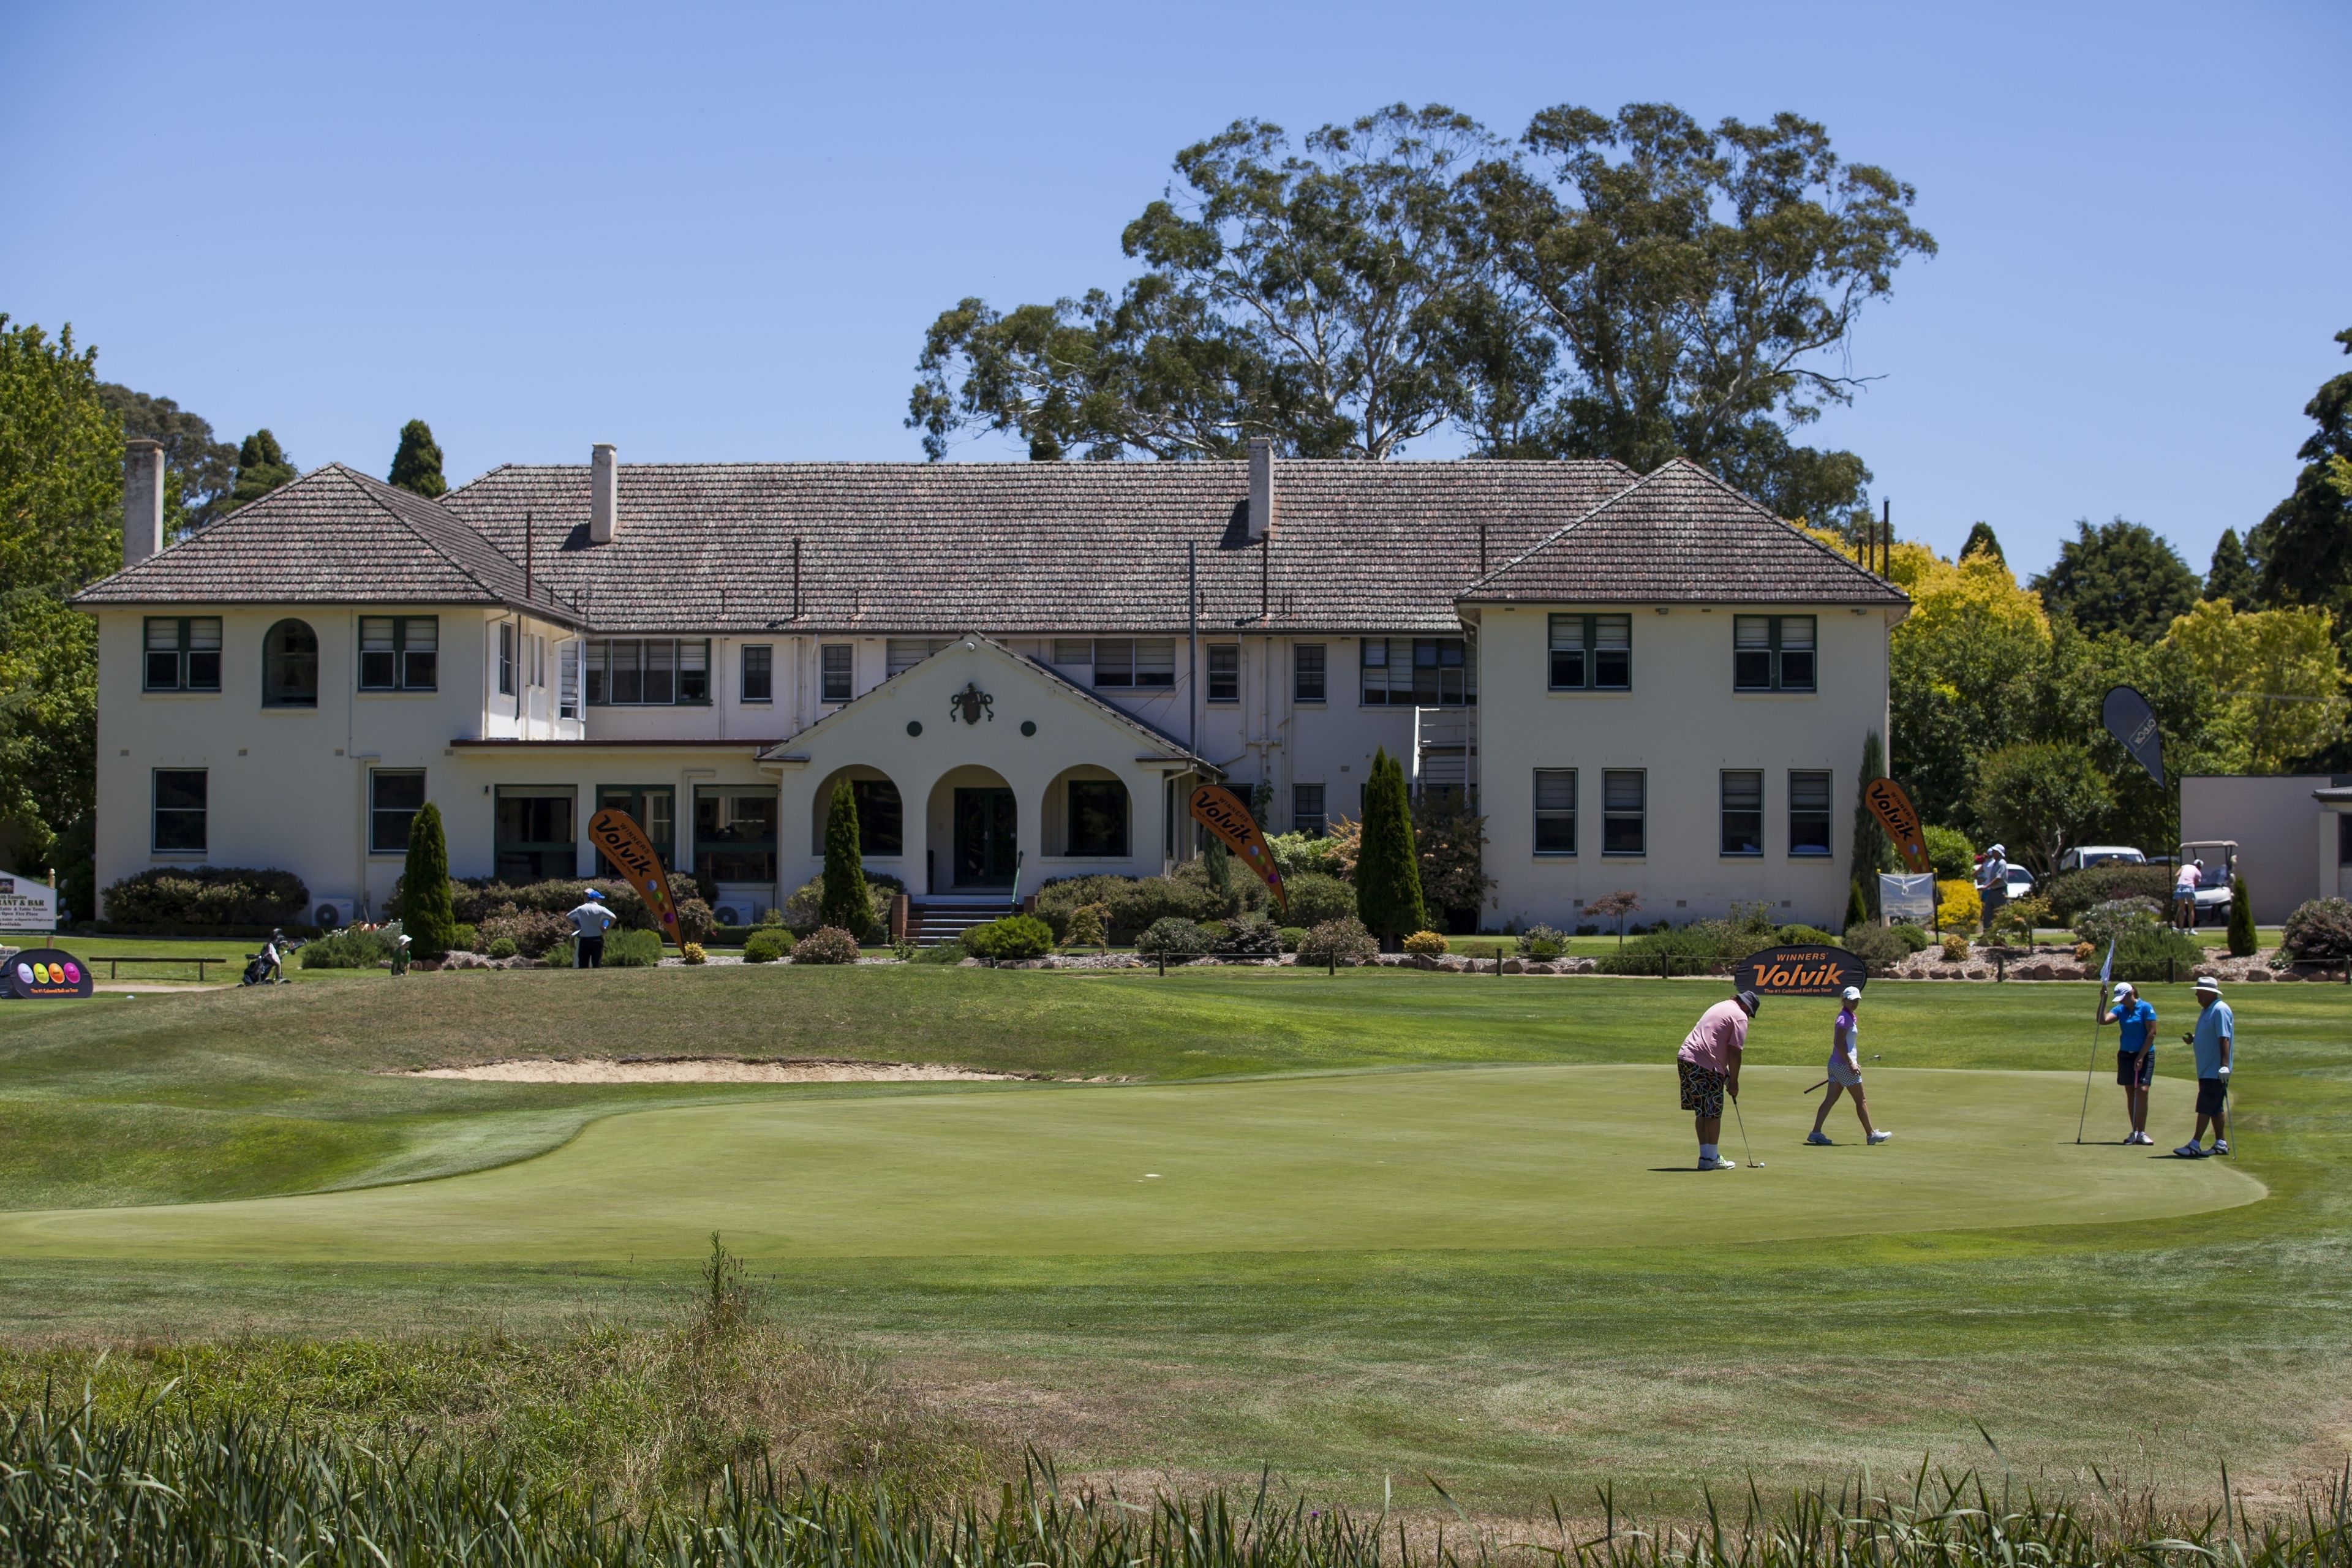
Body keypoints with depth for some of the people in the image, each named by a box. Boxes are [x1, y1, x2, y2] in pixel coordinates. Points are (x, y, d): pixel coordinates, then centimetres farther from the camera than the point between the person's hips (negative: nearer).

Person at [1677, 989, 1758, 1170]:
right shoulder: (1740, 1017, -3)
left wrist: (1726, 1074, 27)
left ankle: (1706, 1155, 17)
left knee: (1703, 1113, 14)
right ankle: (1711, 1158, 6)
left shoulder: (1719, 1007, 26)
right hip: (1706, 1066, -9)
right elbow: (1734, 1052, -9)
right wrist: (1734, 1082, -2)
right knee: (1713, 1114, 2)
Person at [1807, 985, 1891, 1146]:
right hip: (1844, 1065, -9)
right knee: (1860, 1101, 2)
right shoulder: (1845, 1018, -15)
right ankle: (1871, 1134, 11)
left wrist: (1853, 1062, 24)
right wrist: (1851, 1064, -23)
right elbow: (1839, 1044, -22)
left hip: (1835, 1065, 9)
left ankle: (1816, 1132, 0)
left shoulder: (1849, 1017, 15)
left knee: (1830, 1100, 5)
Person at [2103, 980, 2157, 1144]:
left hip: (2144, 1055, -5)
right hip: (2126, 1055, 5)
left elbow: (2152, 1033, -10)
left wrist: (2141, 1057, -12)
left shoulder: (2146, 1008, -9)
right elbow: (2103, 1020, -9)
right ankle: (2134, 1132, 11)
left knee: (2142, 1091, -12)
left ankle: (2141, 1133, -7)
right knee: (2130, 1093, 5)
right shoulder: (2120, 1010, 5)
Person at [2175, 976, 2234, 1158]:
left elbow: (2224, 1039, -23)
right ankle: (2221, 1143, 18)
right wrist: (2193, 1038, 5)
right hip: (2206, 1069, 10)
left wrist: (2224, 1065, -29)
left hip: (2215, 1071, -10)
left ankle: (2194, 1145, -10)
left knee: (2205, 1108, -9)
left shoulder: (2220, 1011, -16)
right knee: (2216, 1108, 13)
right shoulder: (2206, 1010, 15)